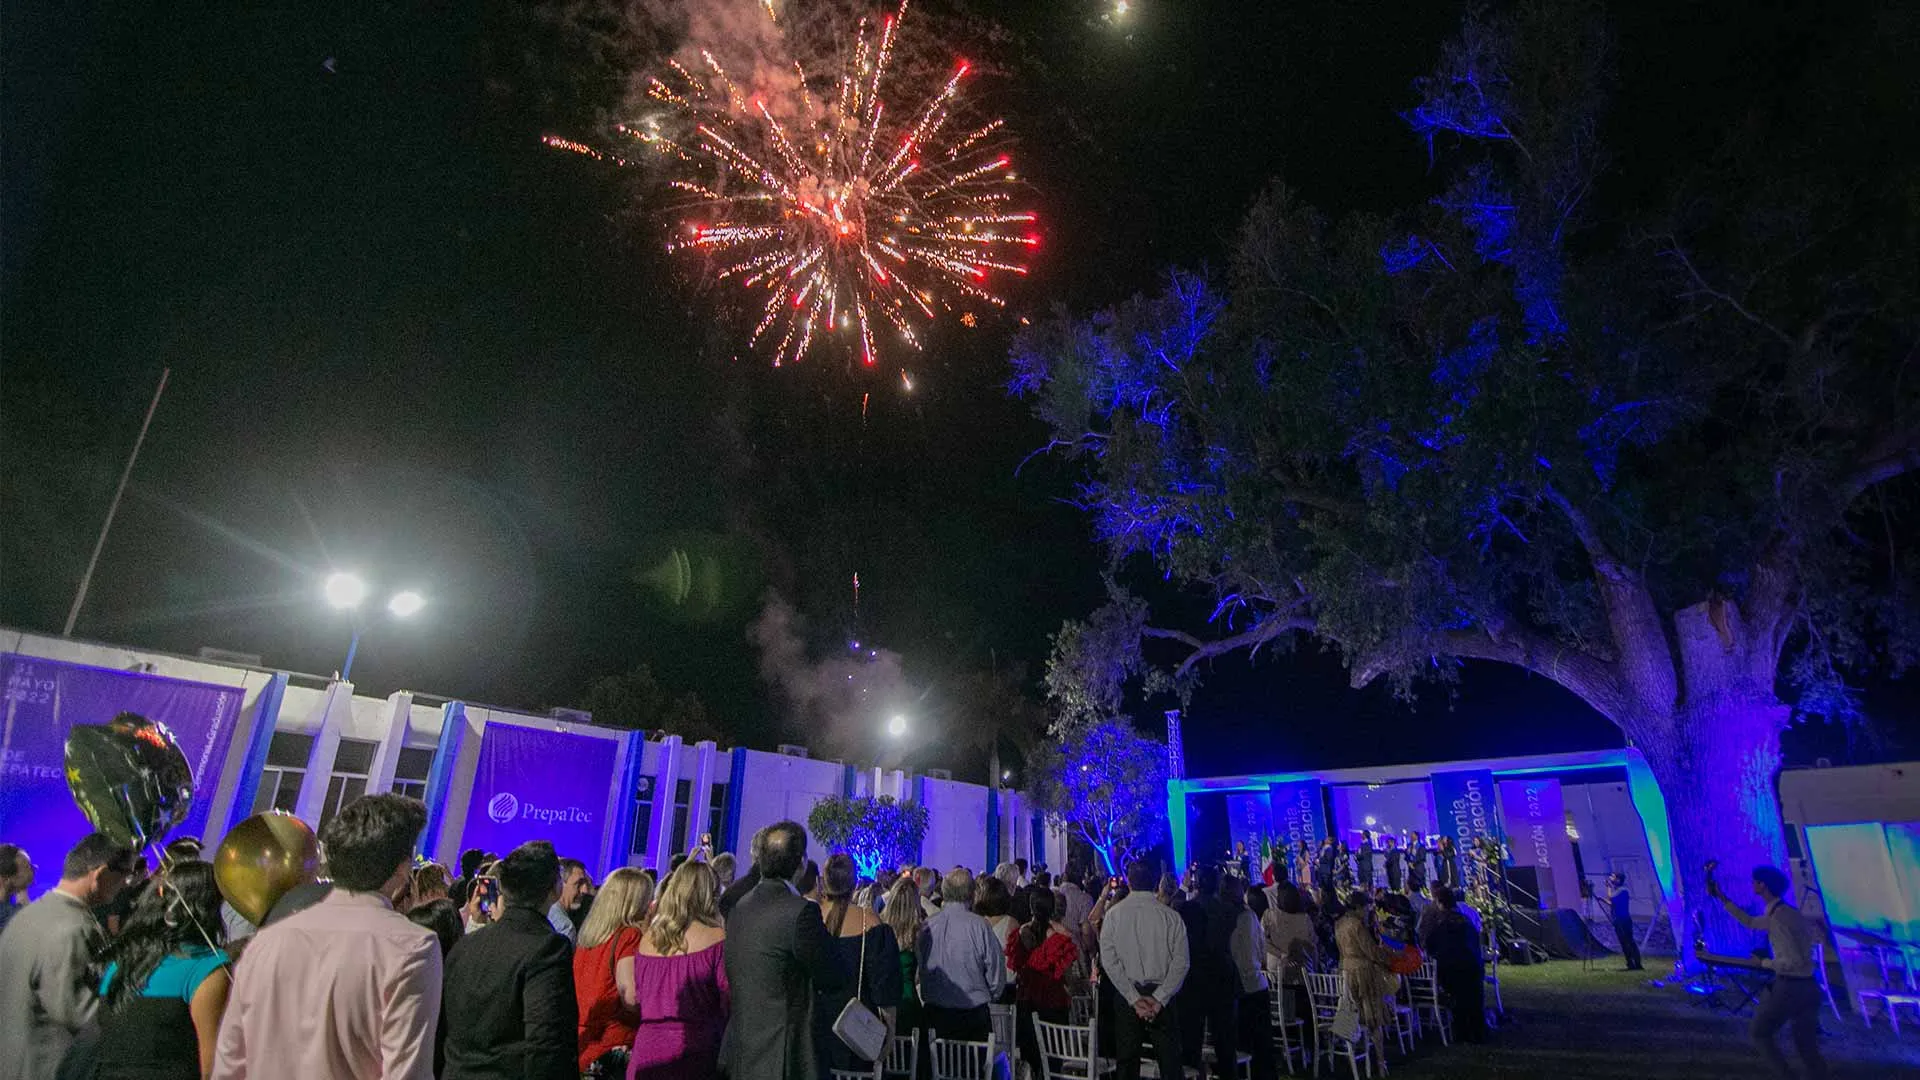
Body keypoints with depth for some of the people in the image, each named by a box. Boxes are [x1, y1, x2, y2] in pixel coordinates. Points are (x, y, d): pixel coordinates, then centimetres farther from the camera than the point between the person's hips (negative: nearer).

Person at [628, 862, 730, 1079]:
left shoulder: (647, 940, 6)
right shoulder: (717, 940, -11)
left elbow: (635, 1002, 16)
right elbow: (731, 1005, -11)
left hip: (646, 1054, 5)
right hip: (694, 1054, -5)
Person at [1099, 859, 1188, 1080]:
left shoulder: (1113, 914, -4)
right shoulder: (1170, 916, -5)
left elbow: (1109, 961, -8)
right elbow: (1181, 962, -9)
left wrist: (1134, 998, -8)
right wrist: (1159, 999, -9)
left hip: (1127, 995, 0)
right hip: (1161, 995, 0)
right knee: (1170, 1062, 9)